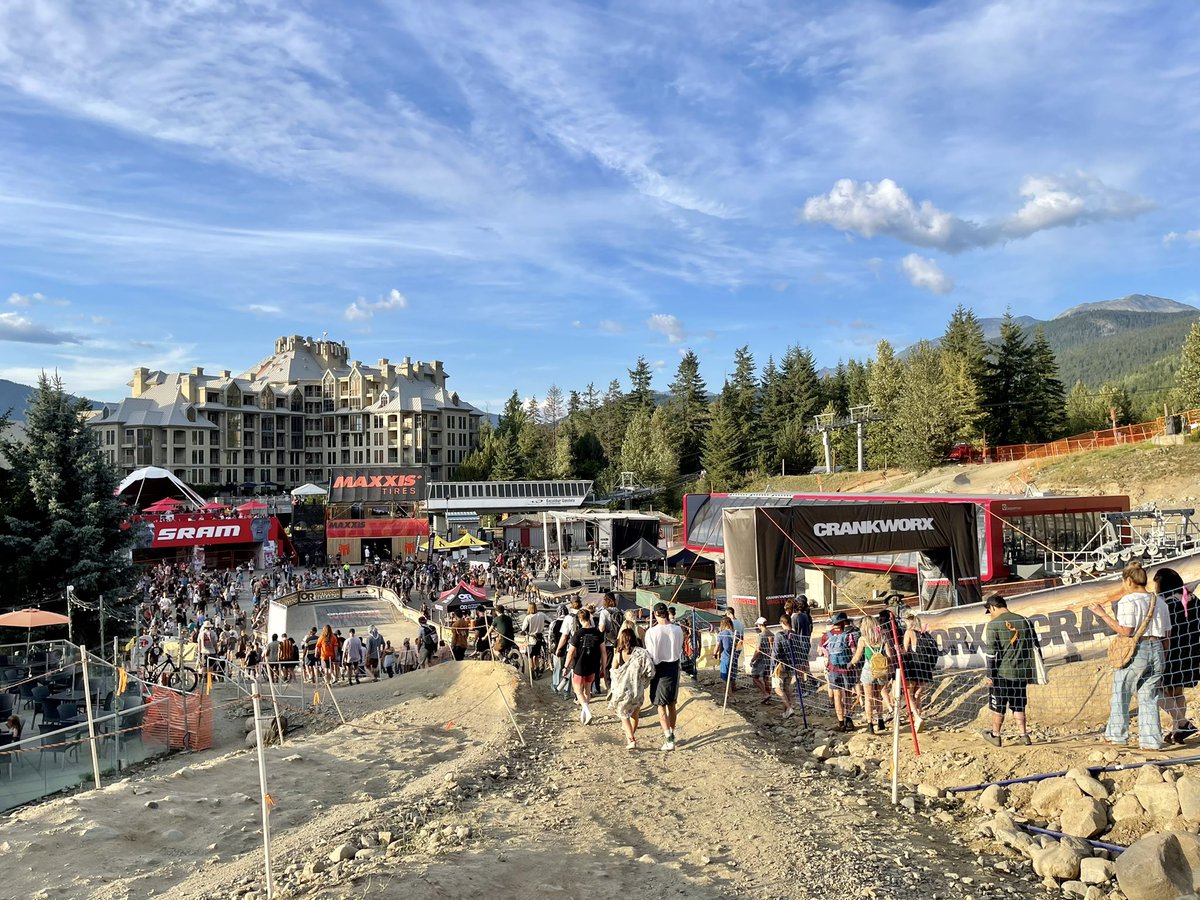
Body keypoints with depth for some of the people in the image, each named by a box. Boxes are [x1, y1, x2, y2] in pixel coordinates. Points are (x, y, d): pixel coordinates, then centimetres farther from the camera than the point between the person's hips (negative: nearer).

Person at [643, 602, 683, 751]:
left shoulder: (652, 631, -18)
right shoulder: (678, 630, -7)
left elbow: (651, 655, -14)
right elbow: (680, 650, 5)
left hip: (660, 668, -4)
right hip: (674, 667, 4)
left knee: (661, 706, 3)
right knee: (672, 704, 18)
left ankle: (669, 740, -4)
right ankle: (672, 734, 31)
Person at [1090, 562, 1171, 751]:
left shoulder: (1128, 601, -10)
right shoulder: (1160, 602, 12)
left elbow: (1125, 631, -17)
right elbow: (1166, 634, 14)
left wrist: (1103, 614, -12)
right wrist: (1163, 657, 21)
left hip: (1134, 652, -6)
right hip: (1157, 651, 6)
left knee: (1120, 695, 7)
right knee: (1149, 699, 10)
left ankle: (1116, 735, 11)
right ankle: (1151, 740, 8)